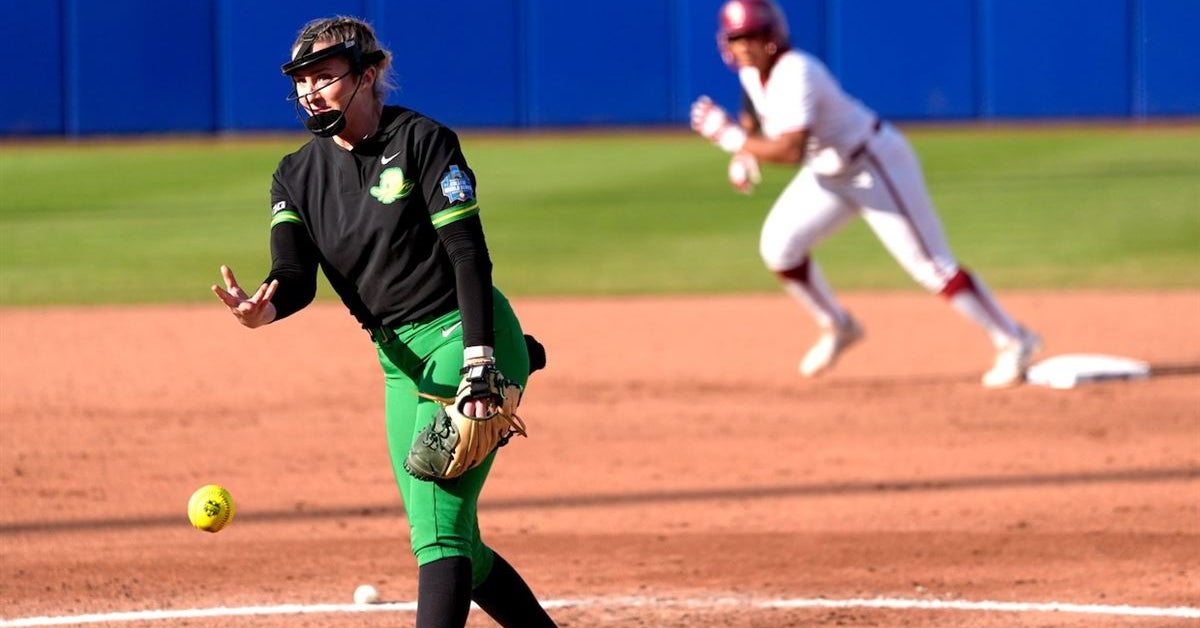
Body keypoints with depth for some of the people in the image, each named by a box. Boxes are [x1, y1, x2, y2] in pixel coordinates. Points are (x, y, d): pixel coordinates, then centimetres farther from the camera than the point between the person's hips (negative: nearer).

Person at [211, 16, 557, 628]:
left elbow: (469, 255, -14)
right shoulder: (297, 175, 7)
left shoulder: (421, 140, -10)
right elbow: (296, 275, -7)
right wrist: (264, 309, -32)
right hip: (400, 361, 7)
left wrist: (479, 367, -24)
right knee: (447, 541, 10)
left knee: (438, 525, -19)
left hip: (468, 340, -7)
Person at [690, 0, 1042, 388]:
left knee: (930, 265, -11)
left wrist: (728, 136, -32)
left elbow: (791, 152, -38)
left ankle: (1013, 341, -3)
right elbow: (754, 112, 20)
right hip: (828, 172, 9)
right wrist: (744, 155, 2)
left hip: (876, 164, -9)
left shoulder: (795, 75, -30)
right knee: (778, 244, -2)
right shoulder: (752, 73, -3)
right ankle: (836, 329, 17)